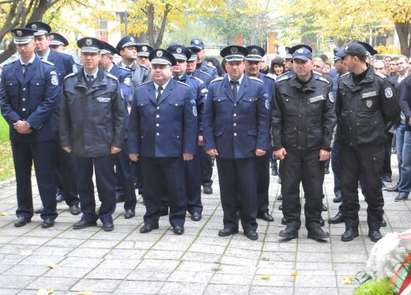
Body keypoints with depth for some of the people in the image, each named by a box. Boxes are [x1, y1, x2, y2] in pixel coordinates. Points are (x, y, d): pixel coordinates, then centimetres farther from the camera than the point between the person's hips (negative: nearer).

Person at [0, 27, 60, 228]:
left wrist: (30, 123, -15)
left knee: (45, 175, 1)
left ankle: (49, 213, 11)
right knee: (22, 175, 12)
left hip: (42, 133, -4)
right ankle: (24, 212, 23)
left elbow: (51, 100, -10)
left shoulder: (48, 69, -3)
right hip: (17, 133, 4)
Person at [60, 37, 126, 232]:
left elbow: (120, 115, 0)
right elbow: (64, 114, 7)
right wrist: (65, 141, 3)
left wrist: (117, 142, -4)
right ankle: (88, 215, 25)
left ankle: (107, 216, 21)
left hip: (103, 144, -2)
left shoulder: (111, 82, -1)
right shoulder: (69, 82, 4)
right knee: (83, 183, 11)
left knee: (106, 183, 6)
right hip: (79, 144, 2)